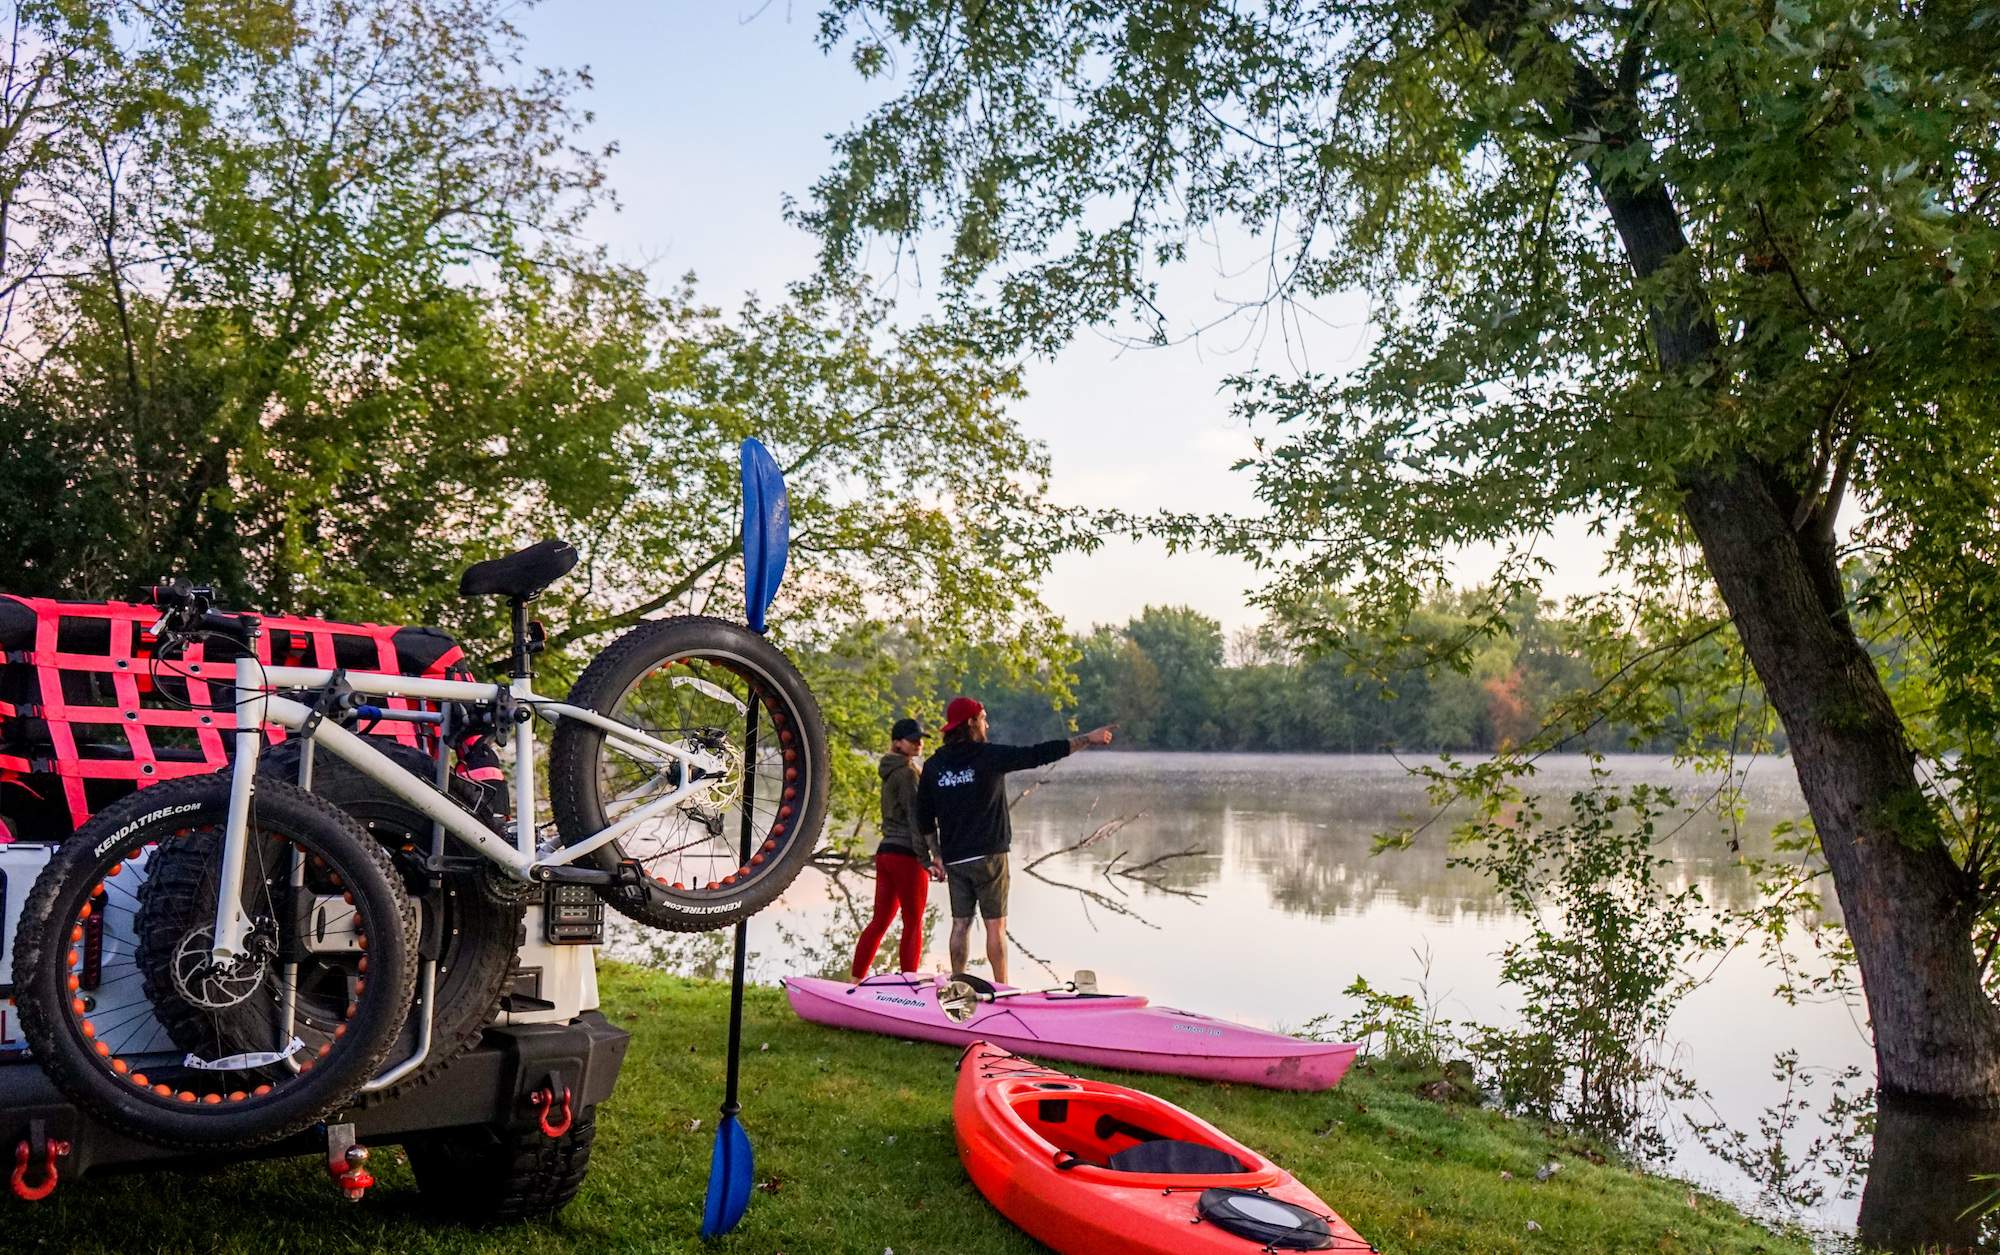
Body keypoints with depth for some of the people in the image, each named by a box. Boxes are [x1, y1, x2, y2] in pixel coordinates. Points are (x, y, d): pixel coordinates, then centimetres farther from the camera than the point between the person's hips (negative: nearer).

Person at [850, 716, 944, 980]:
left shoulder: (890, 772, 17)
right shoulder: (908, 773, -11)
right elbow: (916, 819, -16)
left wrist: (929, 854, 20)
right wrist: (927, 860, -17)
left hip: (885, 851, 9)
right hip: (906, 854, -9)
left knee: (880, 921, 13)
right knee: (913, 924, 0)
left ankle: (855, 982, 14)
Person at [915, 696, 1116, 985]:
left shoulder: (934, 765, 4)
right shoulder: (989, 756, -10)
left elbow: (924, 819, 8)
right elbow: (1039, 754, -11)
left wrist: (937, 855, 17)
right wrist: (1088, 739, -5)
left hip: (954, 860, 5)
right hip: (988, 856, -5)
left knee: (960, 924, 10)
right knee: (996, 925, 2)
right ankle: (1002, 988, 5)